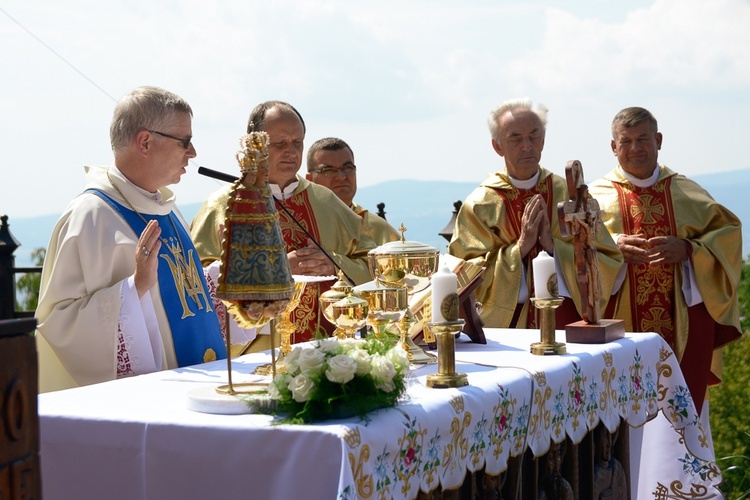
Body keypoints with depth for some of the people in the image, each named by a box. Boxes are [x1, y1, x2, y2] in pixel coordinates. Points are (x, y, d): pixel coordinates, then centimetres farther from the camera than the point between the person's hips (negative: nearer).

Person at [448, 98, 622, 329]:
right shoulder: (480, 206, 5)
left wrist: (554, 246, -7)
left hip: (569, 323, 1)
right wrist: (519, 247, -9)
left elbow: (610, 265, 5)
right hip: (506, 327, -1)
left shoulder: (570, 195, 10)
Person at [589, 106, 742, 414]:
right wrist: (613, 247, -20)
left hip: (684, 322, 2)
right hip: (623, 320, -1)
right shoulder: (597, 196, 6)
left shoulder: (687, 193, 11)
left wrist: (688, 249, -12)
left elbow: (727, 233, 6)